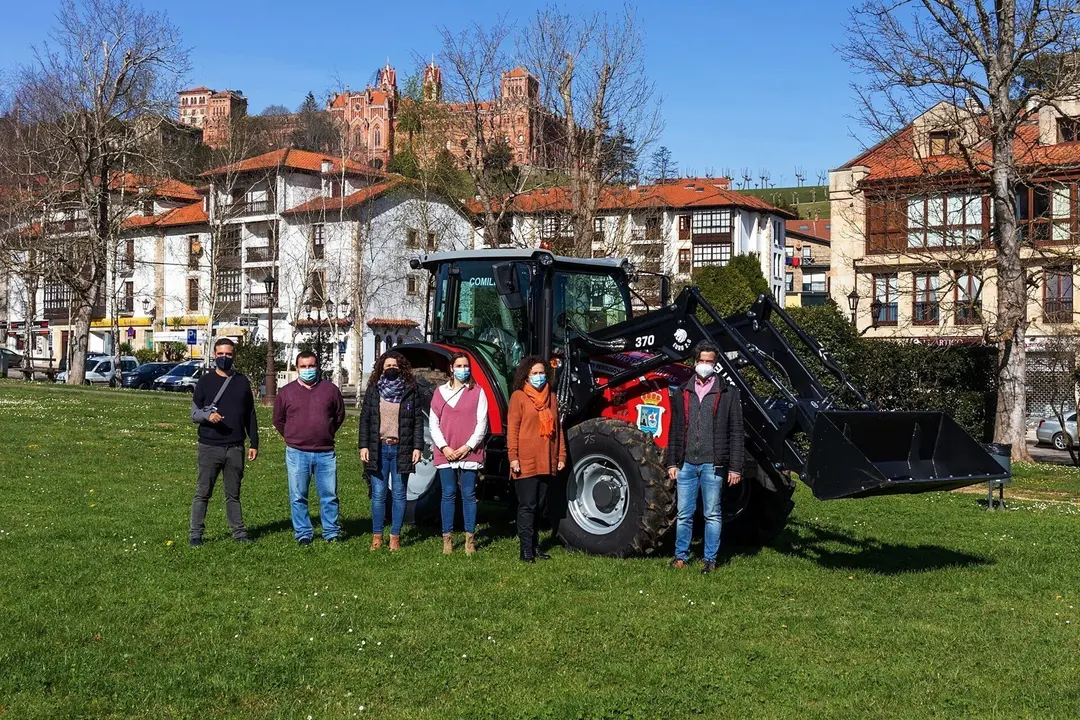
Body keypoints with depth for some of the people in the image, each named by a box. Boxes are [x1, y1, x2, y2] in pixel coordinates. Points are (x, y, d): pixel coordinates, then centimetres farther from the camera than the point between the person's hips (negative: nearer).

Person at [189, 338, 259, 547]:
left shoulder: (242, 382, 11)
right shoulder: (205, 381, 5)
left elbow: (250, 415, 13)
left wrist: (254, 443, 8)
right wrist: (207, 416, -19)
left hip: (236, 448, 2)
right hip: (209, 446, -2)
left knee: (233, 494, 9)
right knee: (203, 492, 0)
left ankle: (239, 533, 14)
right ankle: (196, 534, 5)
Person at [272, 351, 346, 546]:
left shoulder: (330, 390, 5)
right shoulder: (286, 392, 4)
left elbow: (339, 415, 16)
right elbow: (278, 420, 14)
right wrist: (293, 438, 12)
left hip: (325, 453, 0)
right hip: (297, 453, 0)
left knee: (329, 495, 4)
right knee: (298, 497, 5)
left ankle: (331, 532, 15)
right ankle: (303, 533, 15)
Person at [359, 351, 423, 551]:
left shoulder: (411, 391, 3)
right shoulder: (373, 390, 6)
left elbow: (418, 421, 3)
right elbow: (365, 419, 7)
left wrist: (417, 447, -4)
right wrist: (363, 446, -1)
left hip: (401, 449, -1)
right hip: (378, 448, 1)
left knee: (399, 495, 5)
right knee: (378, 494, 3)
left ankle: (395, 536, 13)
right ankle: (377, 536, 13)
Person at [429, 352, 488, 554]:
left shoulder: (477, 393, 4)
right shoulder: (440, 392, 9)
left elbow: (482, 423, 0)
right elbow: (433, 422, 6)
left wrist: (468, 446, -10)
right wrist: (443, 447, -6)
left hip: (469, 452, -1)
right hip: (445, 453, 1)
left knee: (468, 495, 2)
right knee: (449, 495, 4)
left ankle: (470, 538, 7)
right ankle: (447, 538, 9)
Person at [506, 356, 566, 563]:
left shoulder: (551, 397, 14)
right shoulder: (519, 397, -2)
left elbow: (558, 428, 16)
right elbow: (512, 429, -6)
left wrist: (561, 455, 11)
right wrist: (513, 457, -13)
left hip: (546, 463, 5)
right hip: (526, 463, -5)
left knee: (539, 506, 12)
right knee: (527, 506, -4)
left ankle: (534, 546, 22)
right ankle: (526, 550, -1)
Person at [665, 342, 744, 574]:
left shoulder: (728, 393, 2)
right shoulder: (681, 393, 11)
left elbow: (736, 432, 1)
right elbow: (675, 430, 14)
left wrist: (735, 467, -4)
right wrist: (672, 462, 8)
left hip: (712, 465, -2)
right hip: (686, 464, 3)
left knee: (712, 515, 4)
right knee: (684, 514, 7)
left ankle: (710, 559, 12)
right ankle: (681, 556, 18)